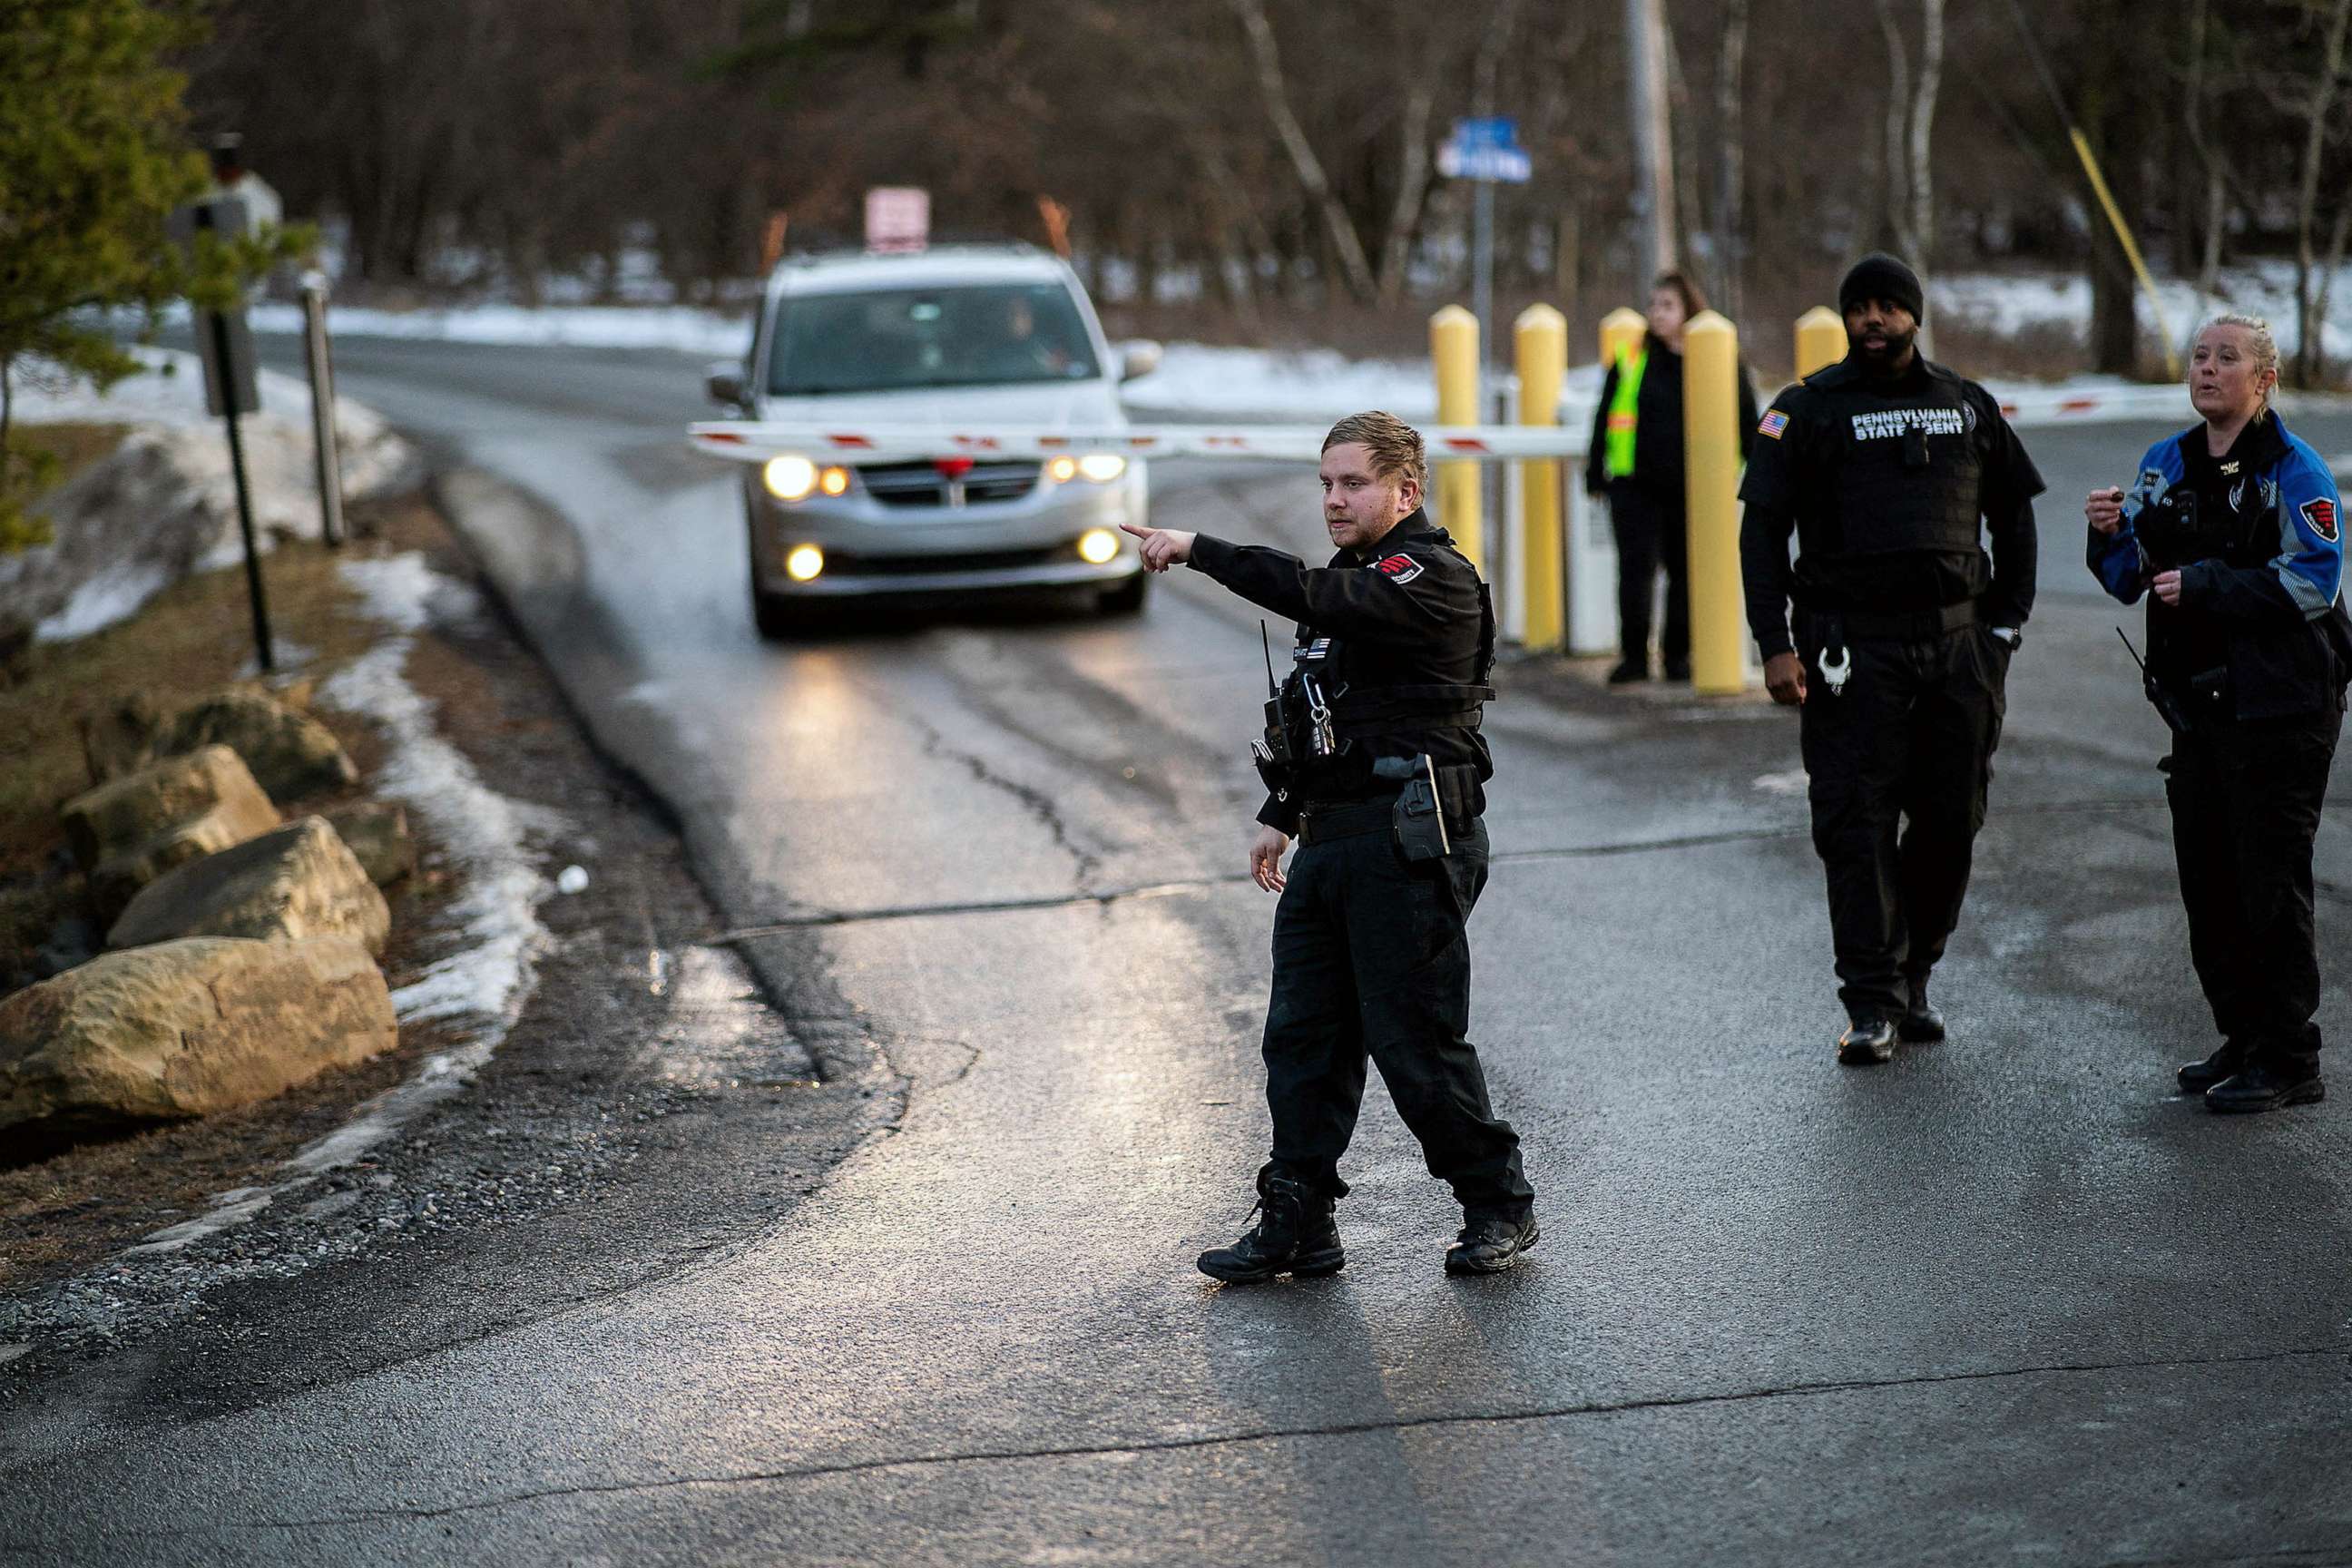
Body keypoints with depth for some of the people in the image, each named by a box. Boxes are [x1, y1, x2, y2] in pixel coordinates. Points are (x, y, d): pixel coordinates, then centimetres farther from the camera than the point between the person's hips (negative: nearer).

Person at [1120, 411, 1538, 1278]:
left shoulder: (1433, 578, -11)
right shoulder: (1353, 576, 18)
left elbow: (1310, 595, -27)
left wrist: (1197, 549, -24)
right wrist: (1281, 814, 21)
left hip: (1410, 845, -9)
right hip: (1330, 843, 9)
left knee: (1416, 1043, -4)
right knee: (1301, 1037, 7)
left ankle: (1498, 1206, 12)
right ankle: (1296, 1225, 13)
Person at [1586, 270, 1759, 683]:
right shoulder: (1630, 359, 5)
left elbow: (1746, 424, 10)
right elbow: (1605, 420, 9)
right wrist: (1596, 473, 5)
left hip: (1693, 489, 0)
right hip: (1636, 487, 0)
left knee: (1686, 572, 6)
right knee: (1636, 569, -6)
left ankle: (1678, 656, 17)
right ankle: (1634, 656, 0)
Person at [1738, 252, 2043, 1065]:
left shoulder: (1969, 407, 12)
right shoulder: (1808, 410, 3)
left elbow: (2014, 516, 20)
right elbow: (1763, 531, -1)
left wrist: (2007, 622, 10)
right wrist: (1775, 646, -9)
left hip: (1956, 646, 3)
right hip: (1852, 649, -3)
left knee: (1950, 821, 5)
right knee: (1857, 822, -7)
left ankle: (1913, 978, 20)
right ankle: (1873, 1005, -4)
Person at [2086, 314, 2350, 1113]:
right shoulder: (2165, 465, 12)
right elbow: (2131, 582, 16)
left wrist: (2204, 585, -23)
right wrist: (2110, 536, -4)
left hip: (2278, 709, -7)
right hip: (2198, 708, 7)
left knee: (2270, 886, -4)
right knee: (2207, 882, 12)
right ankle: (2243, 1040, 24)